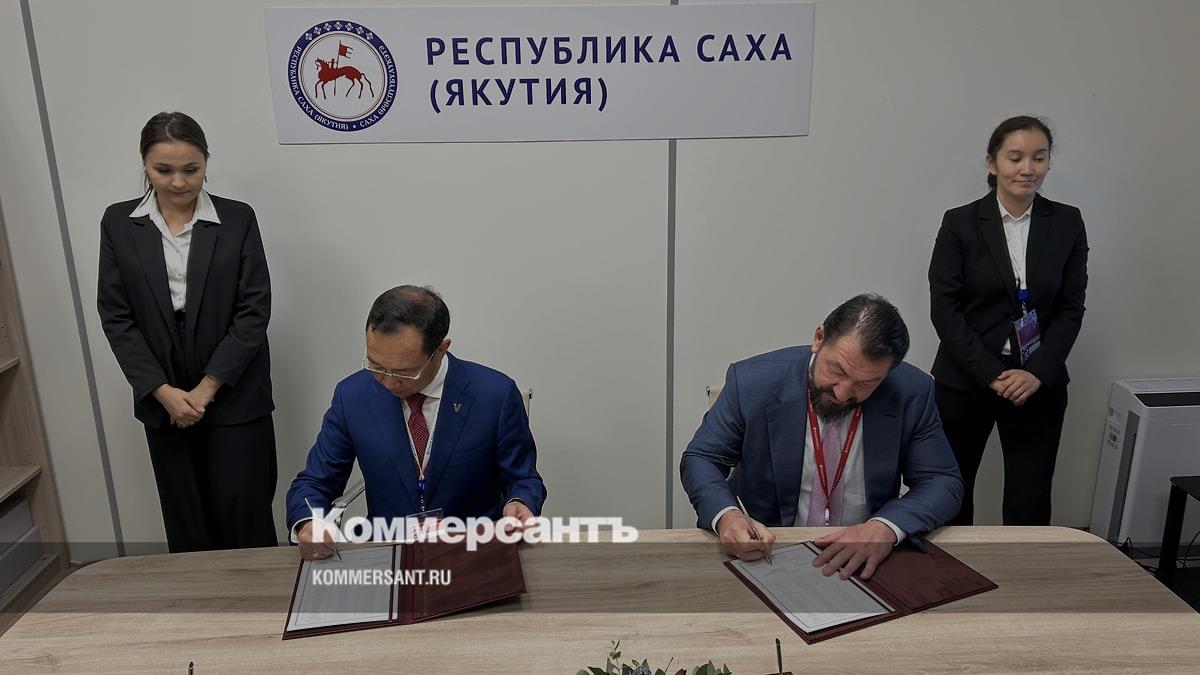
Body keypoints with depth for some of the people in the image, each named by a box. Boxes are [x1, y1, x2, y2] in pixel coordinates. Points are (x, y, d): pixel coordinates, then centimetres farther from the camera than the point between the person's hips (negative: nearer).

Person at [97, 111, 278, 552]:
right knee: (186, 520, 10)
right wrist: (163, 392, -8)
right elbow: (116, 316, 1)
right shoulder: (119, 223, 3)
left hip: (234, 396, -2)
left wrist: (207, 388, -10)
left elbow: (254, 311, -6)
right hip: (162, 398, 2)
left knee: (243, 515, 0)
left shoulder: (238, 219, -2)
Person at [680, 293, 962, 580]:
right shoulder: (752, 381, -14)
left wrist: (887, 527, -24)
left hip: (862, 564, 2)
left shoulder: (913, 394, -10)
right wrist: (726, 515, -26)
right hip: (763, 553, -1)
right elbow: (699, 459, -5)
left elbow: (943, 482, -3)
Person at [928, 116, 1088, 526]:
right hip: (965, 381, -1)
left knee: (1030, 504, 2)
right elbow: (943, 308, -8)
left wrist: (1038, 373, -10)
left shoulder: (1067, 223, 3)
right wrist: (991, 374, -14)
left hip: (1039, 383, 2)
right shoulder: (960, 223, -4)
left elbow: (1071, 307, 3)